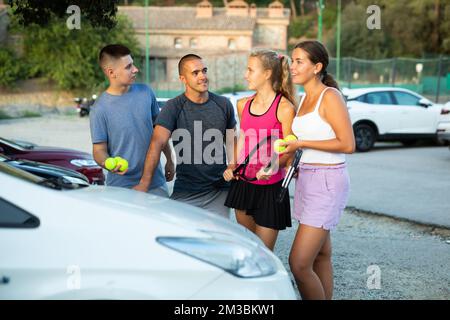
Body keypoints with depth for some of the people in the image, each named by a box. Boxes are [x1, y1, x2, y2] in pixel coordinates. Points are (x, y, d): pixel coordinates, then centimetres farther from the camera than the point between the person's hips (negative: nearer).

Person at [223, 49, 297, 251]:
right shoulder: (244, 105, 7)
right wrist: (232, 166, 5)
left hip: (270, 188, -6)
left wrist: (270, 167, -28)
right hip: (243, 184, 6)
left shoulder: (284, 108, -12)